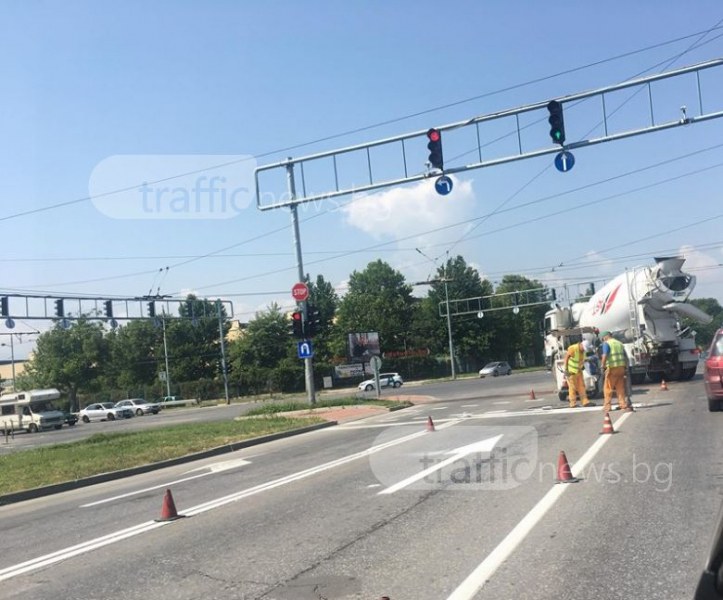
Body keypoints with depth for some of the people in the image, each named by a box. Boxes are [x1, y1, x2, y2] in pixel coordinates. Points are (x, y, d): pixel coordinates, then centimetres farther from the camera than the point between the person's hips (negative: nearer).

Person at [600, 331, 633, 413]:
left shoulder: (606, 343, -3)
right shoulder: (619, 343, 19)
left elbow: (605, 355, -19)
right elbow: (625, 357, 20)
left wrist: (603, 365, -14)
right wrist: (625, 366, 24)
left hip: (612, 368, -6)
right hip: (621, 367, 6)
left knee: (608, 388, 3)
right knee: (621, 388, 11)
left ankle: (607, 406, 5)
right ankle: (624, 405, 8)